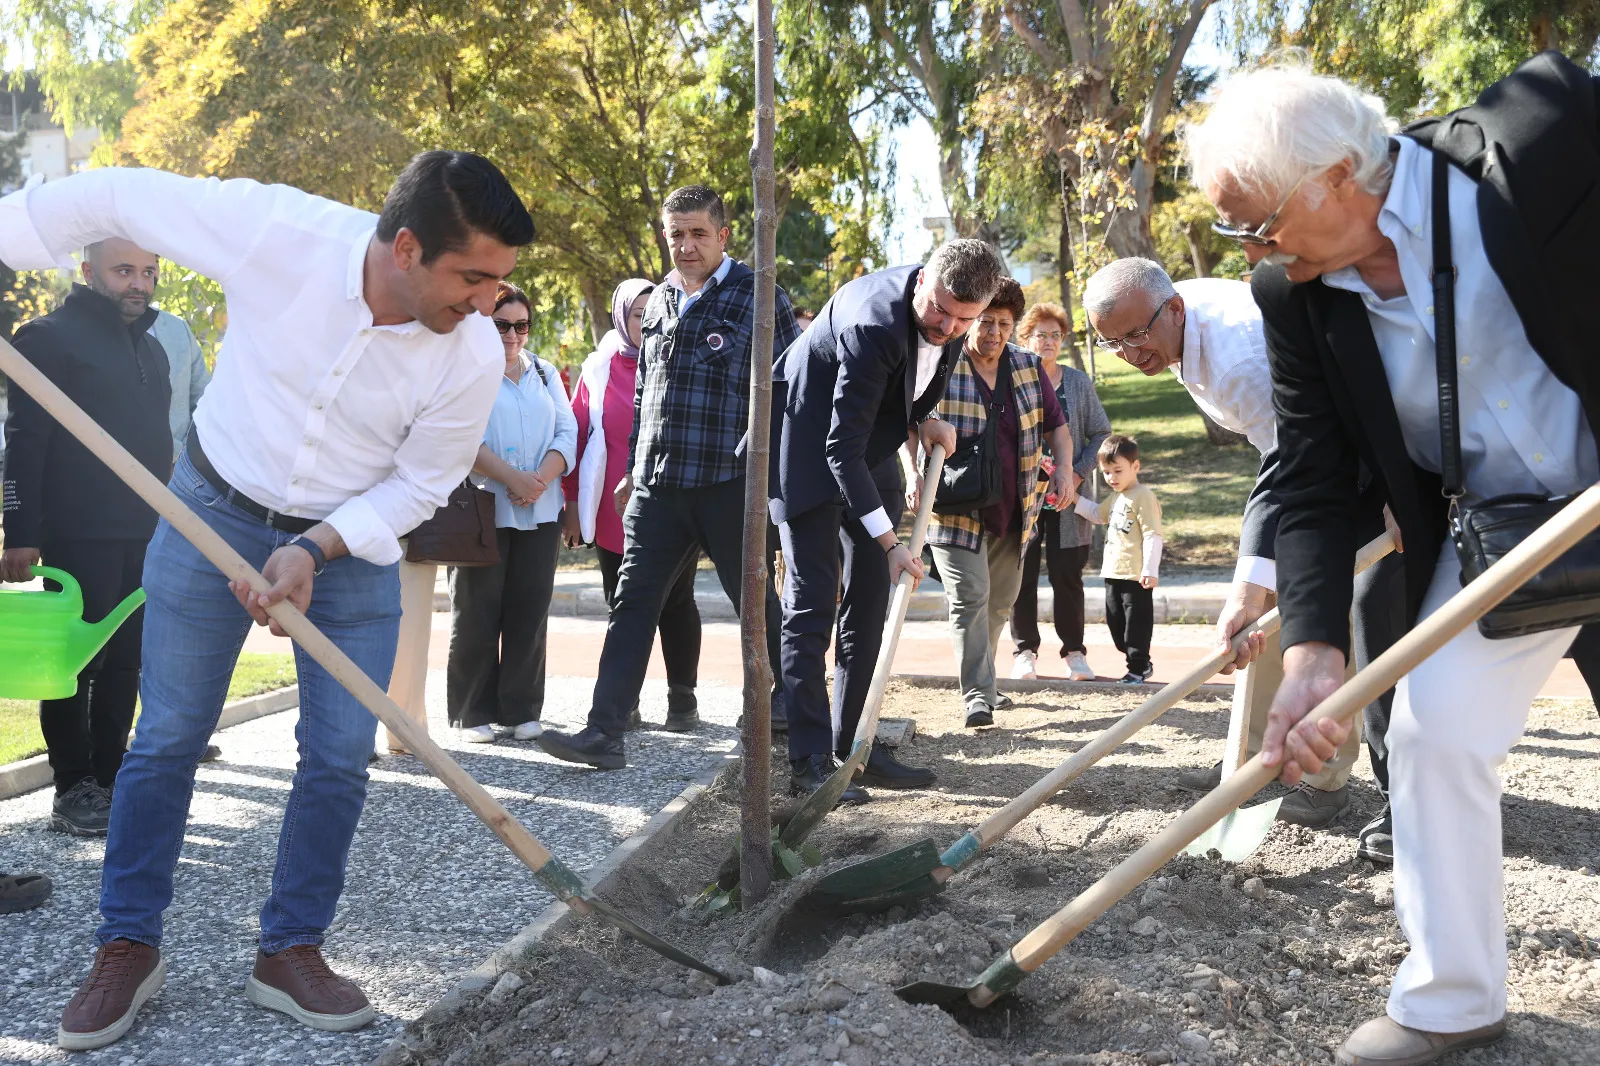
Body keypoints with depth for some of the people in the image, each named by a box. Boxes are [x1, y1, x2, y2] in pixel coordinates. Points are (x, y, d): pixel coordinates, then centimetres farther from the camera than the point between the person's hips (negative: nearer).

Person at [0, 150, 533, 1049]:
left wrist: (314, 551, -20)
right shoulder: (278, 230, -27)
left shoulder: (474, 357, -23)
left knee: (340, 760, 1)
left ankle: (291, 951, 20)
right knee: (168, 739, 5)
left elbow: (420, 483, -10)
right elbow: (118, 198, -12)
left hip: (355, 542, 1)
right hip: (217, 509, -1)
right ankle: (128, 947, 22)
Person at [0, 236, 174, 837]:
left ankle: (109, 781, 17)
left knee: (125, 662, 9)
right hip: (78, 536, -7)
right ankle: (73, 790, 7)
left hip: (145, 537, 7)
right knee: (76, 662, -1)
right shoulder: (52, 338, -4)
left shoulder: (150, 348, 18)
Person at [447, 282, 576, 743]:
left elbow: (567, 432, 9)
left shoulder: (545, 373, 18)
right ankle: (473, 713, 9)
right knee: (477, 615, 1)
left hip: (540, 513, 4)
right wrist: (511, 478, -18)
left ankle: (522, 710, 13)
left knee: (530, 613, 4)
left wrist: (541, 479, -8)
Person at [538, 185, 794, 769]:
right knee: (633, 602, 0)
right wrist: (634, 467, 20)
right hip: (656, 484, 5)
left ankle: (789, 696, 30)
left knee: (755, 599, 8)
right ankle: (605, 731, 1)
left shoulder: (757, 296, -3)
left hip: (729, 481, -5)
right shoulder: (659, 299, 15)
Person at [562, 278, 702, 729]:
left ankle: (682, 696, 17)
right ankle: (624, 701, 15)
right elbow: (579, 435, 4)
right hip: (616, 514, 1)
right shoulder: (600, 368, 5)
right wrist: (572, 503, 2)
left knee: (676, 604, 8)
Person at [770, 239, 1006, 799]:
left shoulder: (950, 313, -8)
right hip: (810, 453, -8)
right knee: (811, 604, -10)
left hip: (866, 453, 8)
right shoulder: (872, 324, -32)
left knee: (870, 599, 6)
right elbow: (842, 448, -32)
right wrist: (890, 541, -32)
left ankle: (854, 748, 13)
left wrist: (923, 420, -7)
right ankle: (809, 763, -6)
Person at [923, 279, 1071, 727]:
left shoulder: (1029, 367, 6)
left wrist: (1064, 467, -2)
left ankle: (979, 677, 35)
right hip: (956, 509, -5)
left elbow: (1055, 423, 15)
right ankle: (978, 698, -13)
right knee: (970, 596, -14)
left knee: (1000, 601, 14)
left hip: (1014, 511, 5)